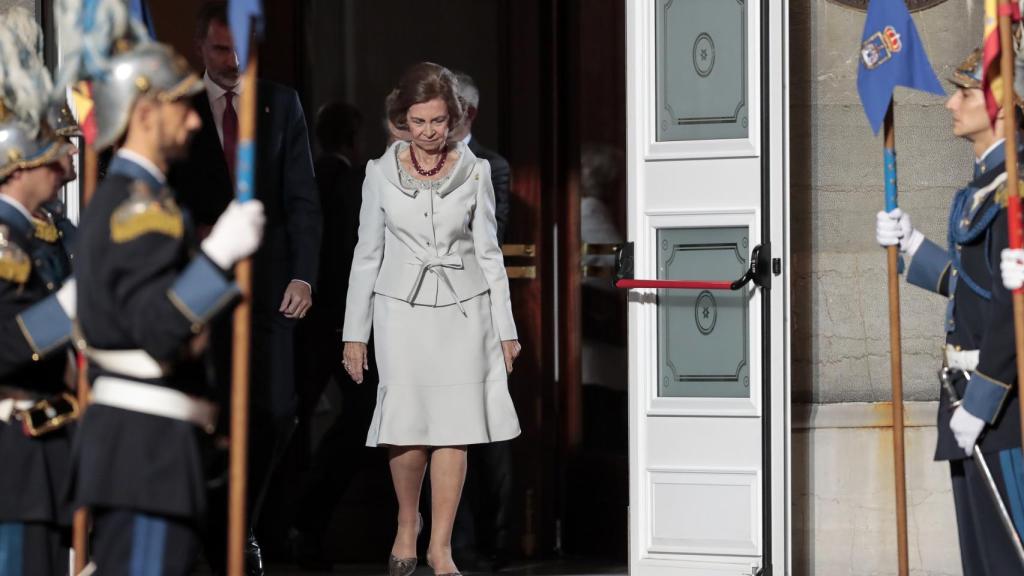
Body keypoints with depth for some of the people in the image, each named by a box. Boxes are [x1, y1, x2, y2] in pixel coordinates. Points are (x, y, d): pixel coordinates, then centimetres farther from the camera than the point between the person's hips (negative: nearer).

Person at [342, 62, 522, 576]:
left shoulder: (474, 172, 2)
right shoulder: (381, 173, 2)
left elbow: (488, 252, 7)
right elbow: (367, 254, 7)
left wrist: (505, 328, 6)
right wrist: (355, 332, 6)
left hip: (462, 309, 0)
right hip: (401, 308, 0)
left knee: (453, 427, -5)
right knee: (408, 427, -3)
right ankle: (407, 524, 23)